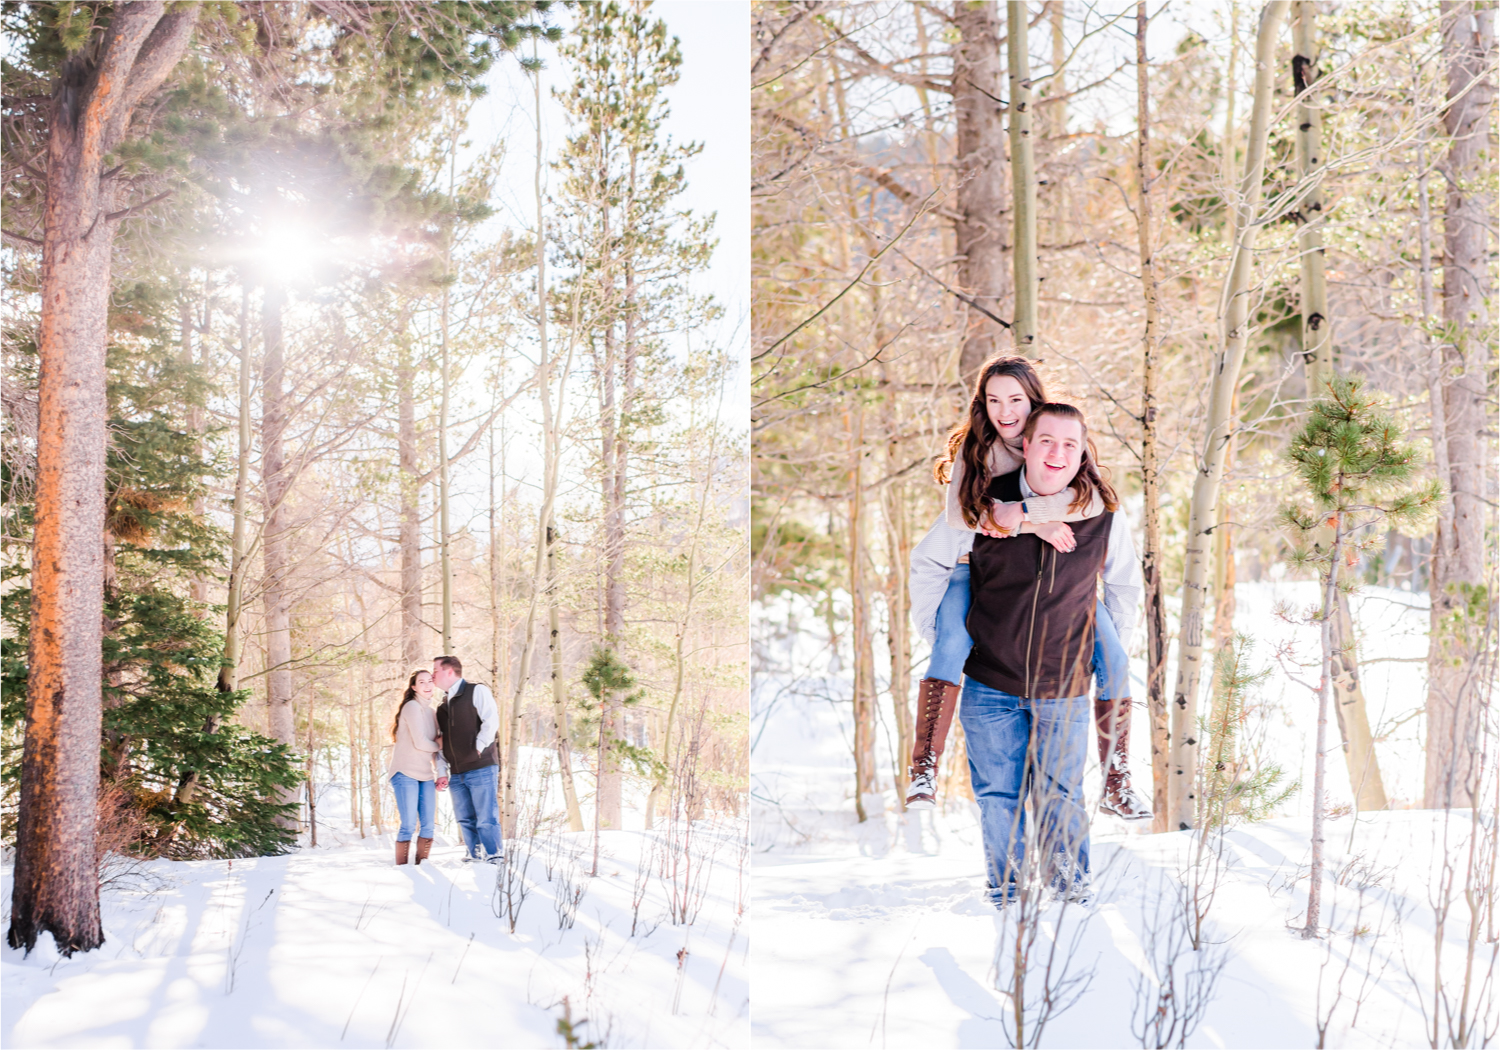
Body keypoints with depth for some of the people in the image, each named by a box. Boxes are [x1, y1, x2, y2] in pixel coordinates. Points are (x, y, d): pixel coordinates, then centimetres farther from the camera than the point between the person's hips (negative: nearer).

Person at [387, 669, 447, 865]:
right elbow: (420, 743, -15)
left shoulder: (431, 713, 16)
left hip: (426, 776, 8)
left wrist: (442, 772, 1)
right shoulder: (412, 707, -9)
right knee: (409, 825, -8)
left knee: (427, 826, 5)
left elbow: (438, 744, 13)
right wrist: (438, 745, 4)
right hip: (406, 774, -7)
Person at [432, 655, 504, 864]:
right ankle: (474, 857, 15)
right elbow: (441, 743, 19)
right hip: (457, 774, 7)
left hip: (481, 769, -7)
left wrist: (478, 747, -14)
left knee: (486, 819, -7)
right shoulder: (443, 707, 19)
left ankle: (495, 859, -1)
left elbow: (491, 721, -12)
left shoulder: (477, 691, -1)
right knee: (465, 820, 7)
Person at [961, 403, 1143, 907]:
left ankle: (1071, 897, 23)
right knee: (997, 800, 6)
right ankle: (1002, 899, 22)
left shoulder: (1104, 515, -6)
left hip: (1064, 690, 0)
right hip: (990, 685, 0)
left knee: (1061, 801, 6)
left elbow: (1125, 587, 13)